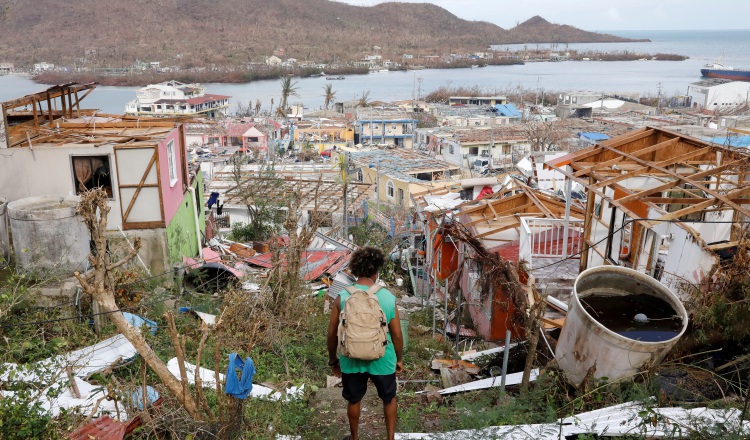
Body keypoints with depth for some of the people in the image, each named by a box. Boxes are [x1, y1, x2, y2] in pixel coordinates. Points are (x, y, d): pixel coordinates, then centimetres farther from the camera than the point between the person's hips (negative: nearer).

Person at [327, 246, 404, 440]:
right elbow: (397, 335, -7)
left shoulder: (342, 297, -14)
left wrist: (333, 360, 10)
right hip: (382, 360, -1)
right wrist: (399, 359, 9)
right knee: (389, 399, 25)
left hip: (352, 360, 1)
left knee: (354, 400, 25)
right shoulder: (388, 297, -14)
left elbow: (332, 334, -6)